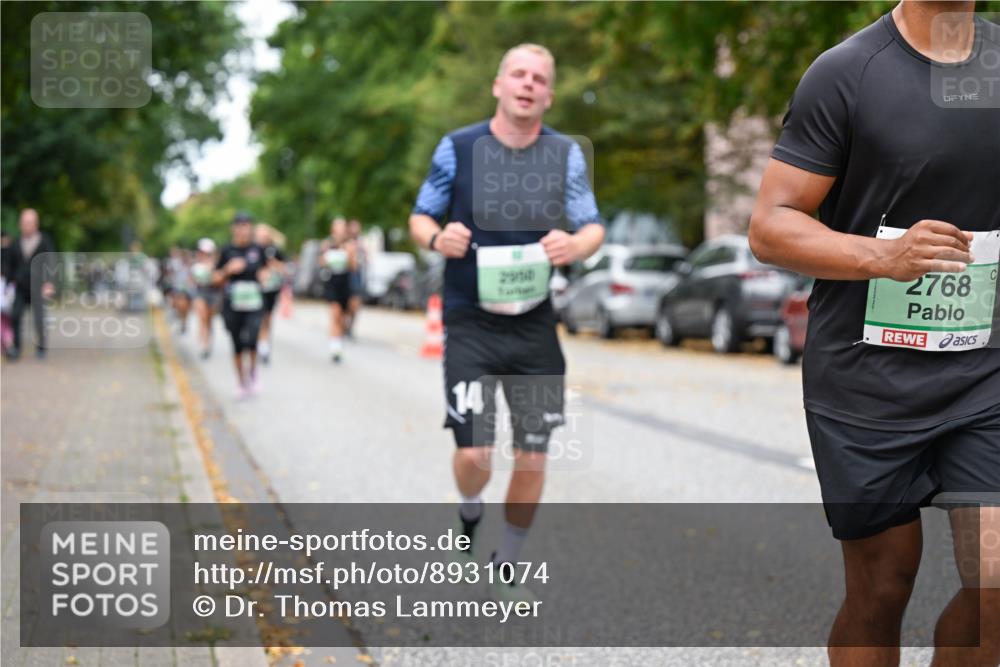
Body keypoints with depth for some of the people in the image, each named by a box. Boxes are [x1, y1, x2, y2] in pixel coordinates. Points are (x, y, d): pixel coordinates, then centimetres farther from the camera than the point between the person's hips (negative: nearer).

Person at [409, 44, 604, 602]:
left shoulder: (566, 154, 2)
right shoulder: (458, 148, -3)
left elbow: (594, 228, 5)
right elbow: (420, 218, 5)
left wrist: (574, 245, -19)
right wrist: (437, 237, -19)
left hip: (536, 325, 2)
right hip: (471, 324, -2)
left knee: (533, 457, 4)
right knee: (473, 454, -12)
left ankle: (508, 569, 26)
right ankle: (470, 513, 25)